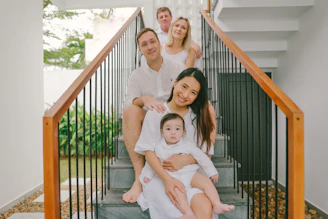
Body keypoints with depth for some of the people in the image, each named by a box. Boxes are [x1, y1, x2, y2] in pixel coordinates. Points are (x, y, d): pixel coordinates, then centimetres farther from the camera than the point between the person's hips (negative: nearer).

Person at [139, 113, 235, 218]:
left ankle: (217, 205, -11)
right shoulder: (159, 148, 2)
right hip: (173, 178, -1)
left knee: (206, 182, -18)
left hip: (190, 174, 2)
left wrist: (212, 172, 8)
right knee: (176, 189, -32)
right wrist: (147, 175, 12)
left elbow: (201, 157, 5)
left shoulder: (187, 145, -2)